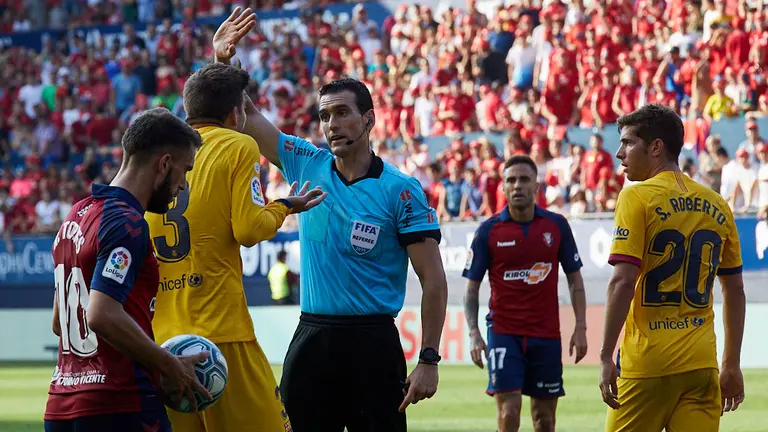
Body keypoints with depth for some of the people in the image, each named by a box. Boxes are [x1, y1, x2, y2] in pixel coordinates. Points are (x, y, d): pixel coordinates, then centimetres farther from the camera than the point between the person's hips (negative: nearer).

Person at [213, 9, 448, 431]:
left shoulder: (401, 191, -6)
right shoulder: (307, 166, 7)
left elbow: (433, 280, -6)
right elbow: (248, 116, 12)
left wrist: (429, 361, -12)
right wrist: (223, 61, -5)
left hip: (372, 345, -4)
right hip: (310, 338, 4)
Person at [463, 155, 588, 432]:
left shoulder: (556, 225, 2)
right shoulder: (488, 231, -2)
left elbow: (574, 278, 8)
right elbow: (471, 287, 1)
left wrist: (580, 327, 0)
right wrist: (474, 334, -11)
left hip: (546, 335, 2)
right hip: (503, 333, -2)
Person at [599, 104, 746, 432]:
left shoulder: (637, 197, -6)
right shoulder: (717, 206, 11)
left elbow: (623, 282, -14)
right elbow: (735, 291, 15)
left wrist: (606, 356, -11)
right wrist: (732, 364, 21)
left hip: (647, 361, -5)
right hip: (701, 363, 5)